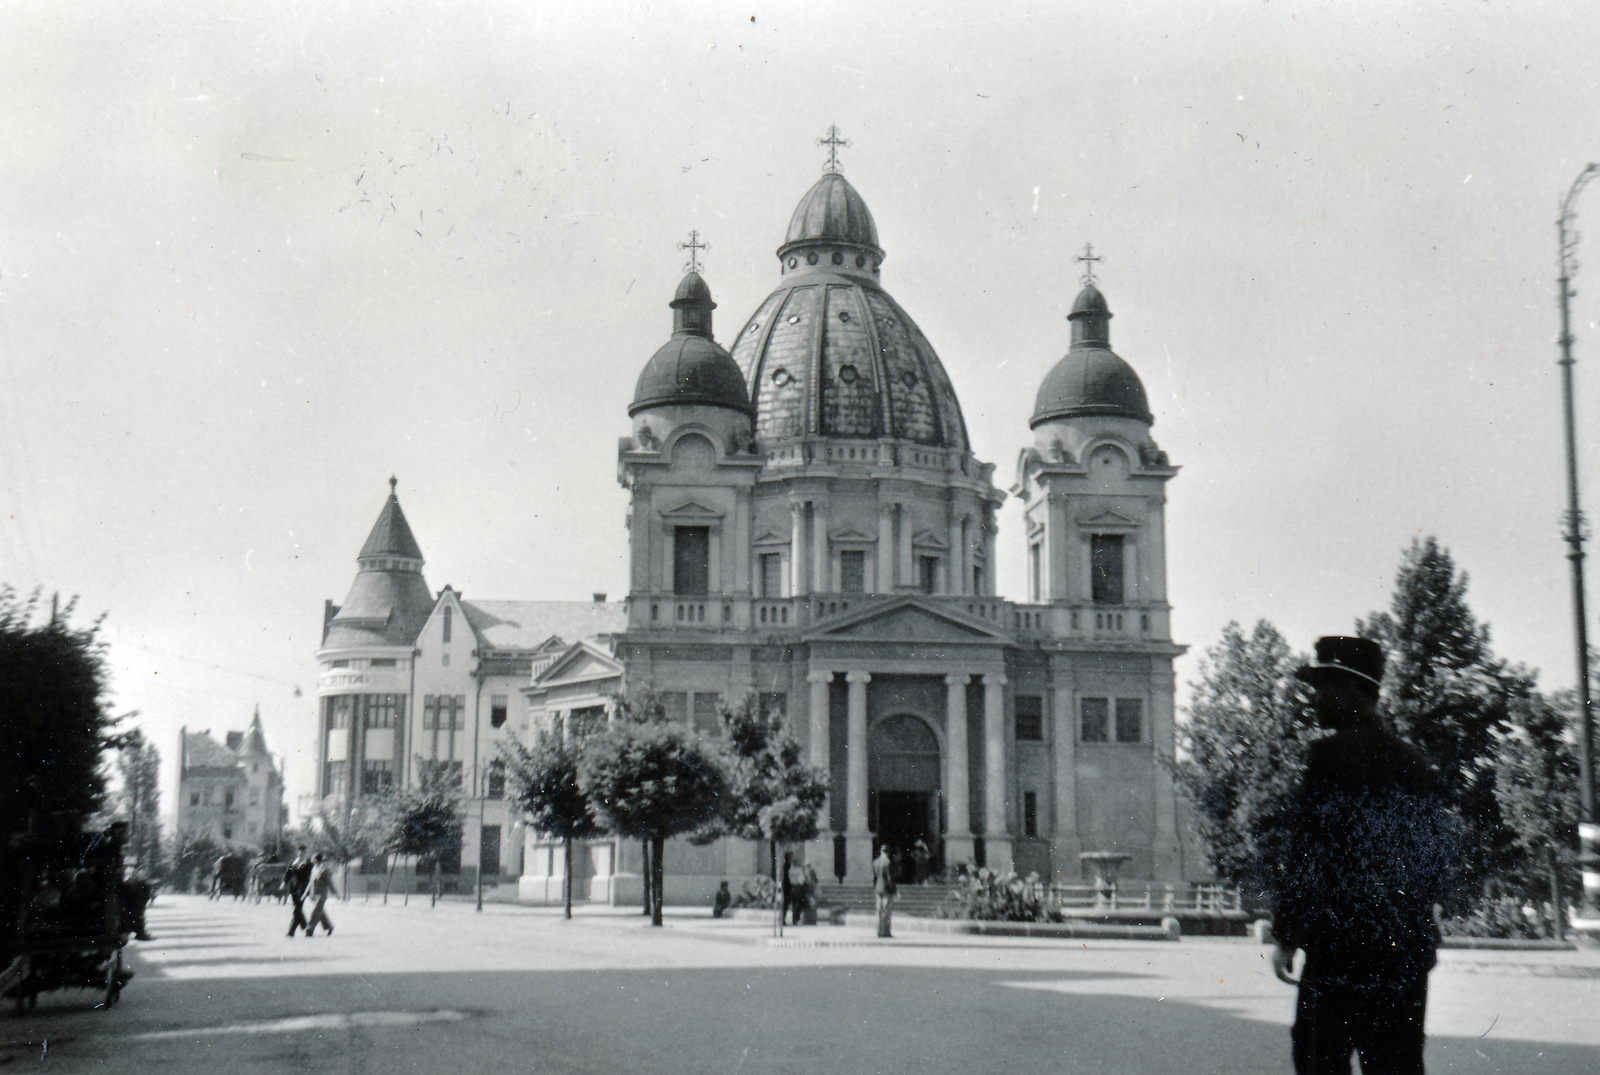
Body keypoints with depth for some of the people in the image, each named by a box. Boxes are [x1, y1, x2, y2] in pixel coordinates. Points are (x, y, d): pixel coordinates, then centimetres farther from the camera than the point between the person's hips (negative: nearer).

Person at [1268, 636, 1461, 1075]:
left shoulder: (1330, 755, -10)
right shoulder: (1411, 759, 11)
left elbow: (1302, 854, -13)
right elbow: (1440, 850, 16)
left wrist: (1285, 936, -7)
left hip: (1342, 943, -7)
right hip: (1408, 945, 7)